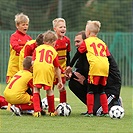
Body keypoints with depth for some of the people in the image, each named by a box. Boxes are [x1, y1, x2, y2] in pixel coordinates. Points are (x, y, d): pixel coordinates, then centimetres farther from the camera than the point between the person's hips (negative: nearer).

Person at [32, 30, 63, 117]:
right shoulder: (53, 51, 23)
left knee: (36, 88, 7)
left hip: (37, 67, 0)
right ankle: (51, 111, 25)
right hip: (49, 68, 0)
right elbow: (57, 68, 25)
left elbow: (33, 62, 10)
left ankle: (37, 110, -4)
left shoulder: (38, 48, 23)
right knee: (49, 90, 13)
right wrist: (60, 81, 31)